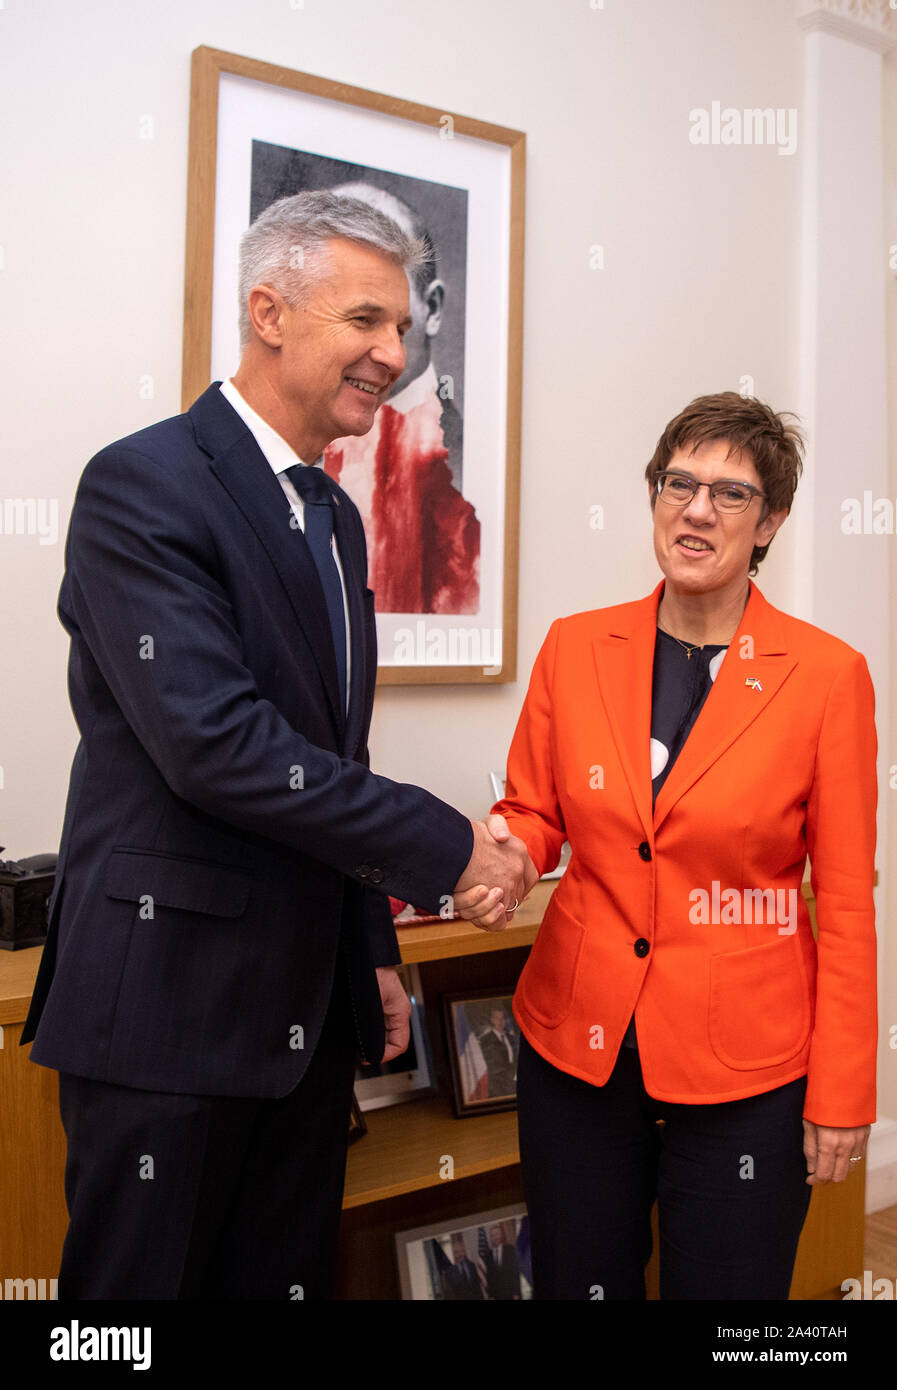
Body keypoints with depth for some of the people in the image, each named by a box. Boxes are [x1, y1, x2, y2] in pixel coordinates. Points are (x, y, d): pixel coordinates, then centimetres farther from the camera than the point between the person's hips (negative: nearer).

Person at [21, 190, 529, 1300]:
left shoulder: (333, 517, 14)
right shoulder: (144, 486, -13)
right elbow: (215, 744, -24)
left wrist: (374, 953, 18)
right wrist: (447, 848, -18)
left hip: (307, 1008, 8)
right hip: (170, 1001, -8)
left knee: (287, 1277, 17)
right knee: (146, 1278, 7)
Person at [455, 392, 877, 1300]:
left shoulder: (825, 674, -8)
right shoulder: (575, 647, 0)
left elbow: (846, 899, -5)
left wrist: (841, 1092, -5)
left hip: (743, 1062, -2)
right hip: (577, 1038, 3)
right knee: (575, 1283, 16)